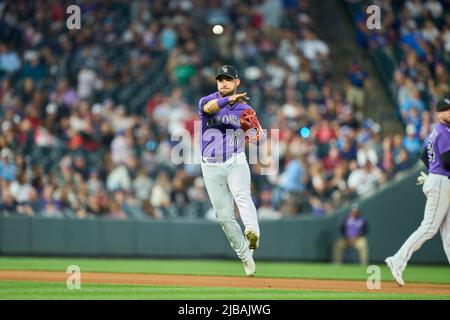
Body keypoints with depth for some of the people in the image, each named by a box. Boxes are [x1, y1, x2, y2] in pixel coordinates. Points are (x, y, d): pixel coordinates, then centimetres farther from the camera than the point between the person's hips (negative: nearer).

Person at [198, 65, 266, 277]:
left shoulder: (245, 109, 8)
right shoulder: (208, 101, 1)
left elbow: (260, 139, 3)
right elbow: (209, 107, -25)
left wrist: (255, 132, -21)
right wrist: (229, 99, -43)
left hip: (236, 162, 0)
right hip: (211, 166, 0)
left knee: (242, 195, -30)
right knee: (224, 216, 2)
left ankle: (252, 233, -51)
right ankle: (245, 255, 16)